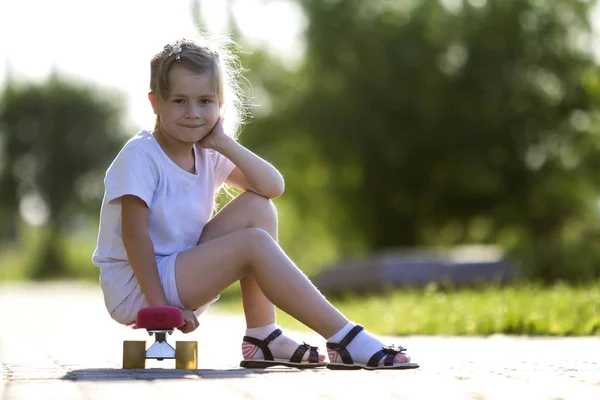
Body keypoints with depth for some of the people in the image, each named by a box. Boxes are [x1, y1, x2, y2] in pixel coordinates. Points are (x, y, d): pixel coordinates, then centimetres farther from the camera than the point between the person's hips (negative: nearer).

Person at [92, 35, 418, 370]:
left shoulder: (207, 155, 7)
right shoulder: (140, 156, -14)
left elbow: (274, 186, -3)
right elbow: (134, 234, -20)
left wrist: (224, 143, -10)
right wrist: (159, 305, -25)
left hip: (180, 277, 8)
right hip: (135, 289, -8)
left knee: (258, 208, -4)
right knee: (254, 244, -22)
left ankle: (263, 337, -7)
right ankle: (346, 340, -24)